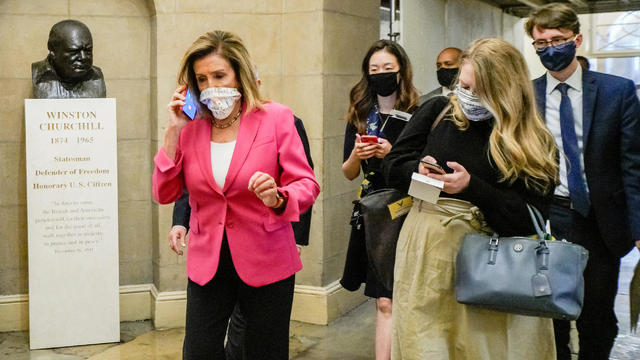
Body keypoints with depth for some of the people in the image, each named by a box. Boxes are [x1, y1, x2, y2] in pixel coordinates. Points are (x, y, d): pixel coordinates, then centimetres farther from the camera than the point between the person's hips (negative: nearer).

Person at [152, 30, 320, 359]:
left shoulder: (275, 118, -7)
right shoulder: (190, 126, 2)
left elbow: (306, 184, -7)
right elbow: (164, 194, -2)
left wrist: (277, 198, -29)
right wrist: (174, 130, -8)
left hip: (266, 261, -2)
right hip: (207, 261, 3)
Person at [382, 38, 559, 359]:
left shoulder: (535, 145, -3)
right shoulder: (437, 112, 3)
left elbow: (527, 221, -9)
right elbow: (392, 166, 7)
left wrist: (472, 188, -20)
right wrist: (418, 169, -16)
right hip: (426, 251, 2)